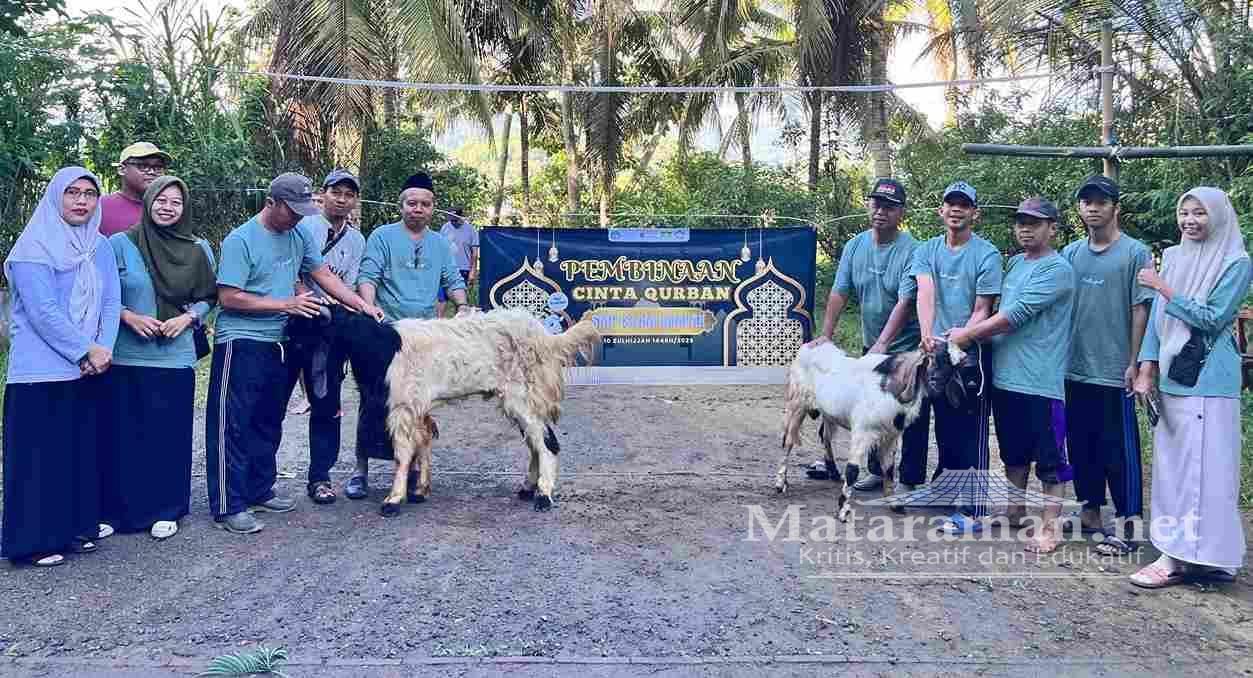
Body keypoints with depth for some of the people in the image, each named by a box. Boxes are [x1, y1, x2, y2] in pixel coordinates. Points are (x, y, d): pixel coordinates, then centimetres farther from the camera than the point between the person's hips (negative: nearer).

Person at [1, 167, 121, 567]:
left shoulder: (100, 248, 11)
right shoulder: (34, 247, -8)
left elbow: (111, 302, 6)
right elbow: (43, 311, -15)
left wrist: (104, 348, -9)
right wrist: (87, 351, -14)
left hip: (89, 369, 6)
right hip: (42, 371, -6)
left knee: (83, 450, 11)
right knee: (41, 453, 0)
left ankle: (76, 528, 22)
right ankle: (34, 540, 9)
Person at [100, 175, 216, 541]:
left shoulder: (199, 249, 5)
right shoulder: (120, 244, 0)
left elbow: (208, 297, 11)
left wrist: (188, 317, -7)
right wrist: (129, 317, -12)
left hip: (175, 358, 1)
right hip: (125, 357, -1)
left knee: (170, 436, 5)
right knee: (122, 434, 3)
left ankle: (165, 510, 18)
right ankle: (117, 509, 17)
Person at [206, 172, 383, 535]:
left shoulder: (299, 236, 6)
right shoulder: (240, 240, -13)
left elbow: (324, 275, 12)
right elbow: (229, 298, -17)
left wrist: (362, 305, 1)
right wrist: (286, 304, -18)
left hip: (281, 344, 7)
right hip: (241, 344, -7)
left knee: (268, 424, 15)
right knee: (234, 426, -3)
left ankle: (259, 492, 27)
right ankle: (228, 507, 2)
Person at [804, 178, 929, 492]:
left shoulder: (911, 251, -17)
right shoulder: (855, 246, 1)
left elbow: (905, 303, -24)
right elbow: (839, 293, 0)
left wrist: (882, 344, -32)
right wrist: (825, 335, -7)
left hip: (907, 348, -6)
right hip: (871, 347, 6)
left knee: (911, 418, 1)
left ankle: (910, 481, 11)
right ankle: (877, 471, 31)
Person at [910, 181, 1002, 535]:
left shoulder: (987, 254, -5)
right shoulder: (927, 251, 7)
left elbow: (981, 310, -8)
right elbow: (925, 294, -9)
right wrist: (927, 334, -25)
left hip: (971, 355, -4)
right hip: (935, 354, 5)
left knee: (971, 433, -2)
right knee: (944, 428, 15)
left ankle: (972, 511, 3)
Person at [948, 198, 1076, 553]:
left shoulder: (1057, 269, -11)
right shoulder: (1014, 263, 14)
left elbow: (1014, 316, -17)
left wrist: (968, 334, -11)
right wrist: (970, 333, 4)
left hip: (1042, 380, -8)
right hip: (1005, 376, 8)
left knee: (1049, 460, 2)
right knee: (1013, 453, 19)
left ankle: (1049, 527, 10)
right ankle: (1013, 511, 32)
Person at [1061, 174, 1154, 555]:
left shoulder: (1135, 254, -4)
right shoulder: (1070, 253, 9)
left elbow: (1141, 310, -6)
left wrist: (1134, 363, -10)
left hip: (1114, 371, -5)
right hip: (1075, 369, 5)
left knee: (1118, 450, 1)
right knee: (1081, 446, 14)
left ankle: (1124, 524, 10)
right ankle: (1089, 513, 27)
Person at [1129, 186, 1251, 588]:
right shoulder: (1172, 257, 12)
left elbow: (1212, 318, -12)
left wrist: (1164, 288, -13)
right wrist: (1147, 368, 4)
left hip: (1207, 380, -6)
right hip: (1169, 376, 6)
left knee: (1200, 468, -4)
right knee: (1171, 465, 9)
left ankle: (1179, 557, -2)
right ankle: (1176, 550, 17)